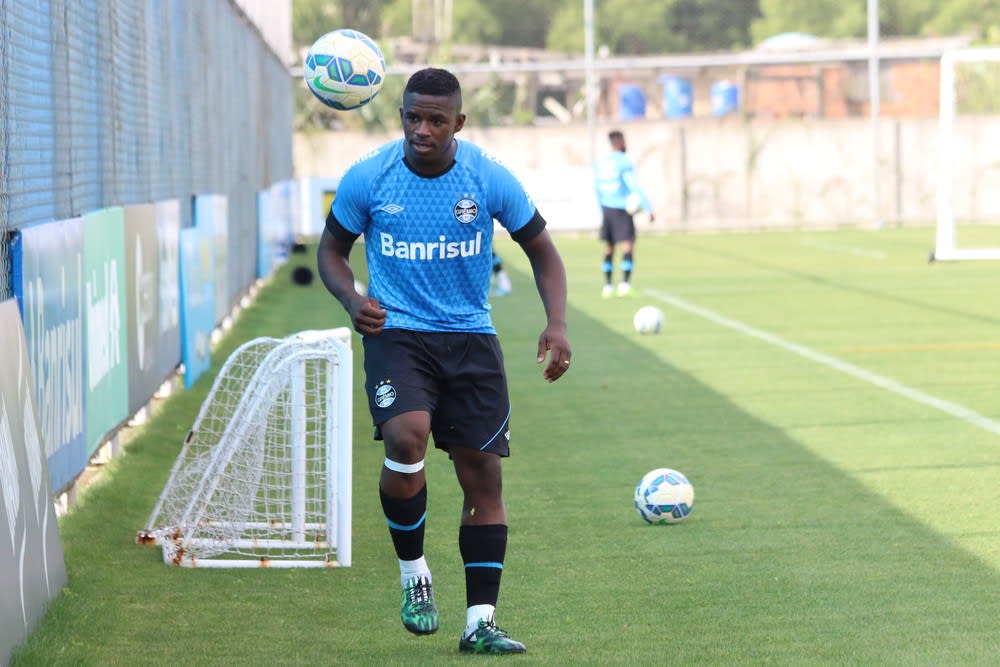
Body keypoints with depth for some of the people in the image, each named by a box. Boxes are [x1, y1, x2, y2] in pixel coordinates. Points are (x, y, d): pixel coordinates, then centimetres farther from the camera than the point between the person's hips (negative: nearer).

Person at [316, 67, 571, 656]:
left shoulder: (490, 178, -6)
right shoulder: (367, 178, -7)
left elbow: (541, 249, 7)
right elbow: (332, 249, 8)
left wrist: (557, 324, -7)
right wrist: (352, 300, -13)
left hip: (470, 337, 2)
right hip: (396, 333, -2)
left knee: (483, 473, -1)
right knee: (406, 439, -28)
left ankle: (481, 623, 7)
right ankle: (413, 574, -5)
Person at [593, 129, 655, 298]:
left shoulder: (599, 163, 9)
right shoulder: (624, 162, -12)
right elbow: (635, 188, -16)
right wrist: (649, 209, -13)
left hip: (606, 208, 7)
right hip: (622, 209, -7)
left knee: (609, 247, 14)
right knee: (628, 244, -9)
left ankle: (608, 285, 15)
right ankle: (625, 284, -22)